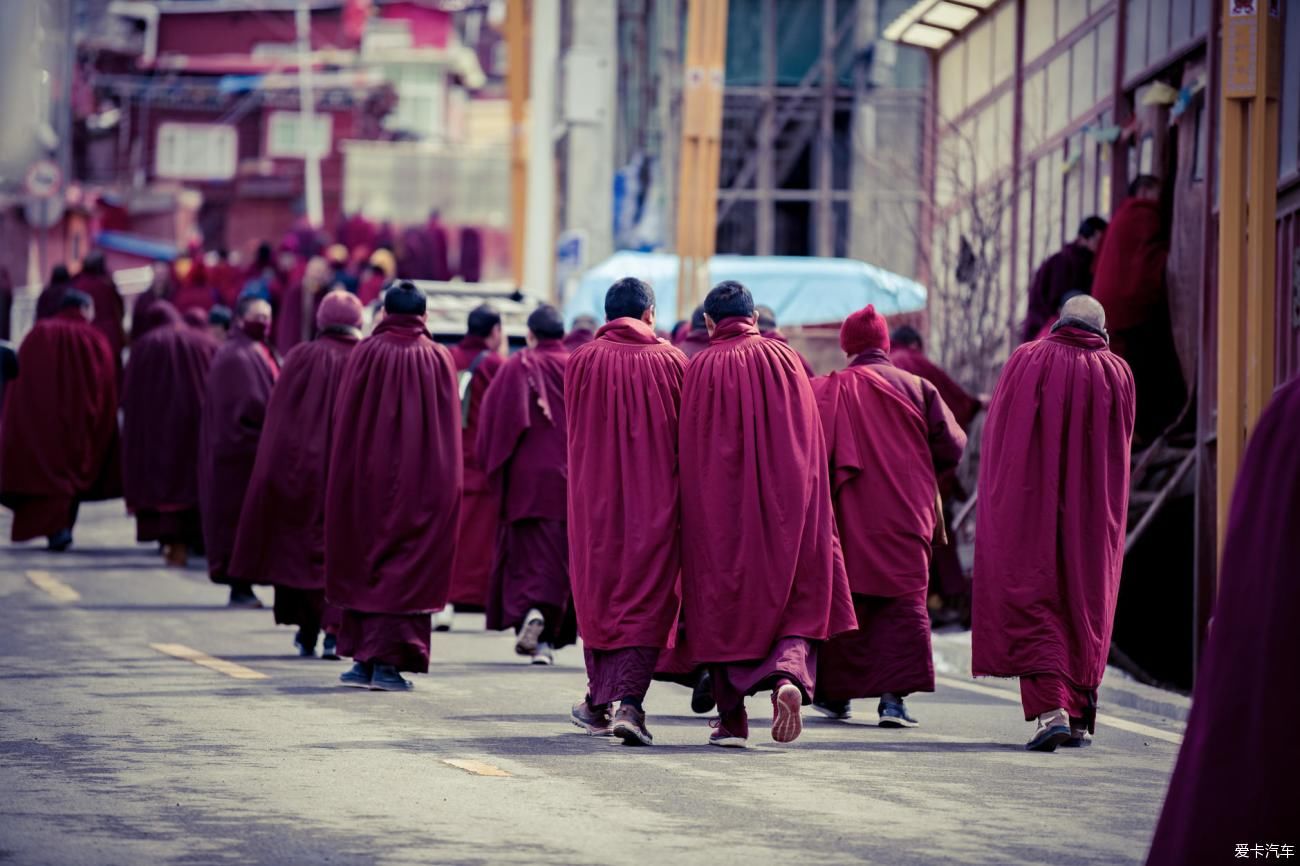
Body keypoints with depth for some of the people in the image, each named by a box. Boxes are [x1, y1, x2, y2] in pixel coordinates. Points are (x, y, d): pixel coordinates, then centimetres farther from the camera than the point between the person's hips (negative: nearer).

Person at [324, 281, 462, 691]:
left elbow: (343, 421, -1)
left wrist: (345, 481, 6)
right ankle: (387, 660, -5)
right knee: (404, 565, 2)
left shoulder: (365, 354, -3)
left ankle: (362, 658, 13)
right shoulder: (439, 359, -1)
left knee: (362, 561, 11)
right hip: (421, 483, 0)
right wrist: (442, 486, 7)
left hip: (365, 477, 0)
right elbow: (450, 431, 1)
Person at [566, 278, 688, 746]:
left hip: (595, 497, 2)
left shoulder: (582, 361, -1)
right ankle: (629, 702, -16)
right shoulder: (670, 361, -3)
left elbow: (574, 431, 9)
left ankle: (599, 700, 25)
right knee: (646, 600, -1)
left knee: (598, 596, 16)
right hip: (655, 497, -1)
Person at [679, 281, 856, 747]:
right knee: (796, 604, 8)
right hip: (786, 502, 1)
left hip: (718, 503, -1)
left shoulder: (700, 367, -3)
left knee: (723, 603, 10)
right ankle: (790, 676, -19)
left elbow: (688, 446, -2)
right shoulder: (784, 359, 3)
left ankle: (732, 717, 9)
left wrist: (697, 509, 5)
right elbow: (811, 440, 6)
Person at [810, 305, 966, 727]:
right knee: (903, 601, 0)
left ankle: (836, 692, 17)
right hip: (905, 515, -1)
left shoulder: (827, 390, 0)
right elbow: (952, 447, 1)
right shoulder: (917, 389, 1)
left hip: (847, 516, 1)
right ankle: (894, 695, -13)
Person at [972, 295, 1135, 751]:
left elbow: (996, 435, 2)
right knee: (1085, 606, 14)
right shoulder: (1117, 374, 3)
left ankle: (1050, 709, -22)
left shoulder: (1026, 361, -1)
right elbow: (1122, 444, 11)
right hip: (1093, 517, 2)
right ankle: (1078, 716, 16)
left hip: (1029, 507, -2)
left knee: (1031, 606, -4)